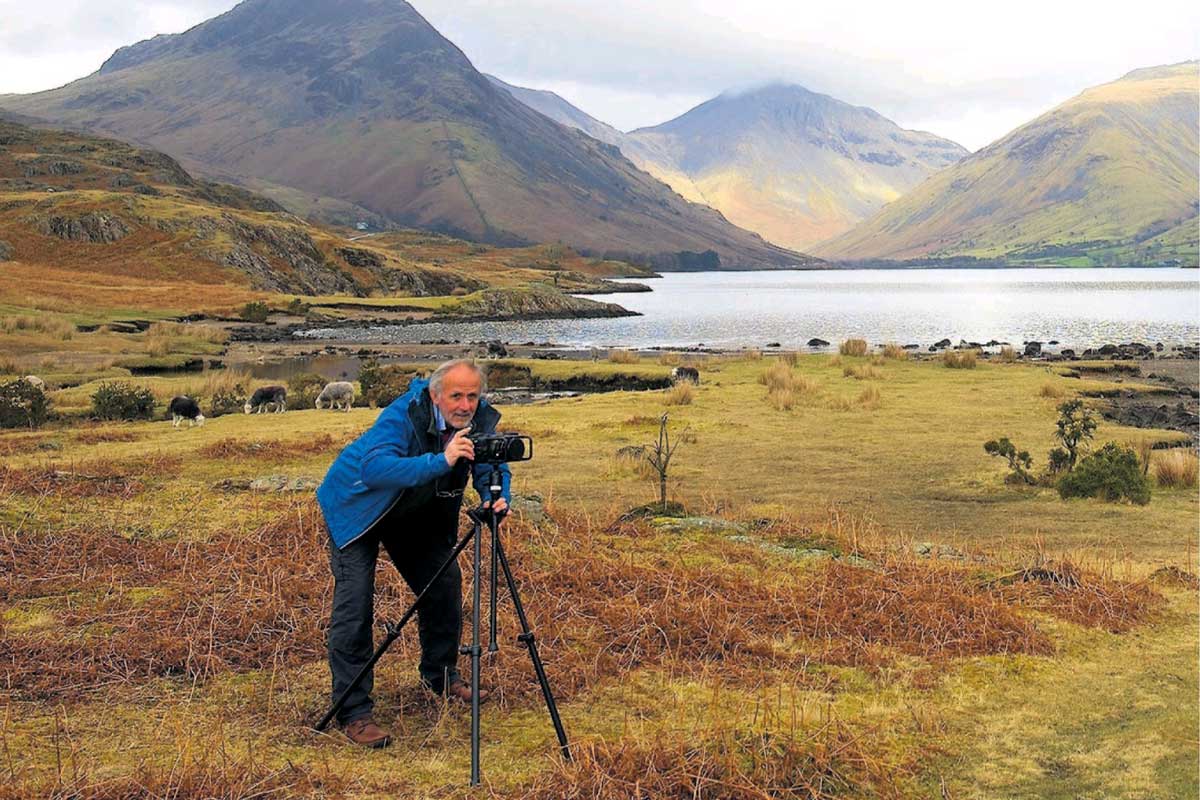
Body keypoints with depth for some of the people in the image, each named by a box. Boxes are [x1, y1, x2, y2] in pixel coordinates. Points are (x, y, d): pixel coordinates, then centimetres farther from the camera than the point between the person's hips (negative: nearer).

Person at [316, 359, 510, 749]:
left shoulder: (480, 420, -16)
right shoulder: (403, 415, -34)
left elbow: (493, 468, -7)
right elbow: (374, 468, -48)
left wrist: (497, 498, -30)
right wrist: (441, 461, -57)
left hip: (417, 513, 6)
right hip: (357, 505, -6)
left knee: (444, 587, 9)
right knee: (354, 604, -14)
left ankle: (441, 676, 32)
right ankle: (353, 711, -9)